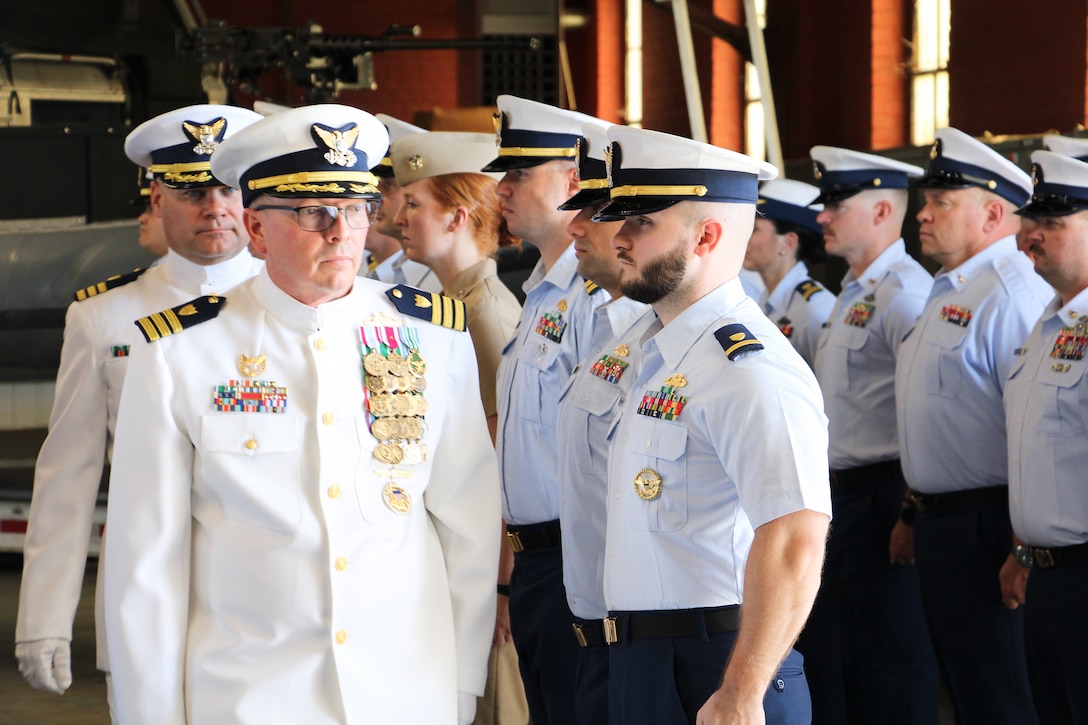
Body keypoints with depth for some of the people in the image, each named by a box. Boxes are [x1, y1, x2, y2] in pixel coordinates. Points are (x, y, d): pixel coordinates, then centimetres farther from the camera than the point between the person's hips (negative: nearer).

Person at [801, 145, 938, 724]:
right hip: (838, 495, 10)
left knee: (887, 661, -4)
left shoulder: (904, 292, -15)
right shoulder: (853, 292, 16)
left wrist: (915, 509, -19)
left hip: (880, 496, -10)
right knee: (827, 652, 16)